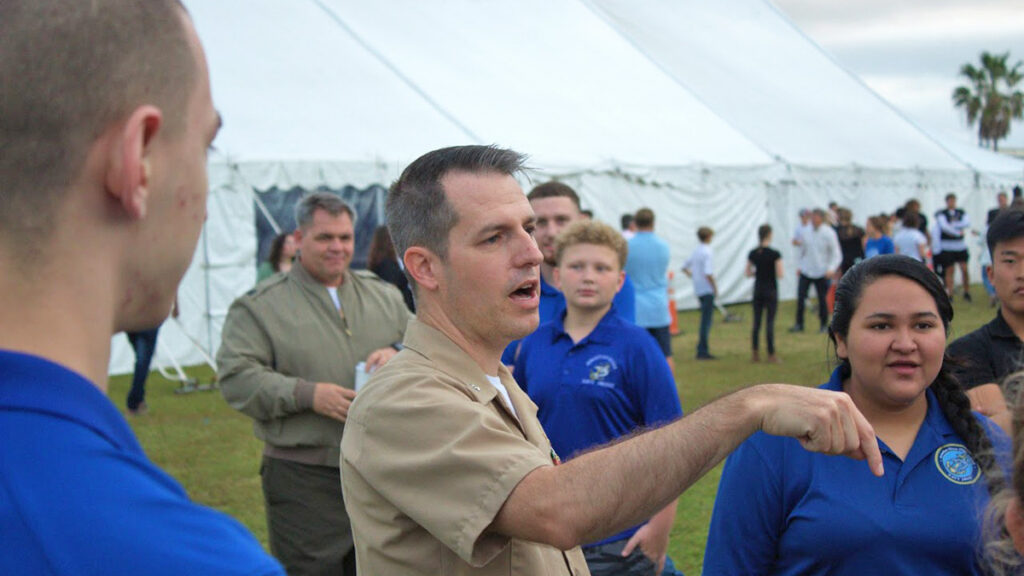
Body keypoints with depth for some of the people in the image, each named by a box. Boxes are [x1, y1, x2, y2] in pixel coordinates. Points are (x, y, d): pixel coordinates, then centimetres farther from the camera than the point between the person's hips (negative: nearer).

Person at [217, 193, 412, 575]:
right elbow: (236, 377, -10)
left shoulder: (384, 295, 14)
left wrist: (398, 355, -8)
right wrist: (307, 395, -20)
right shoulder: (261, 305, -2)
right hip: (303, 479, -4)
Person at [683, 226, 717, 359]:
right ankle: (702, 351, -6)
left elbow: (684, 267, 18)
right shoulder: (707, 252, -15)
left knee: (705, 319, 16)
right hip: (707, 290, -8)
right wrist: (715, 287, -13)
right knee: (706, 320, -5)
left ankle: (702, 348, 17)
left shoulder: (696, 251, 10)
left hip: (698, 290, 8)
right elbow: (708, 273, -22)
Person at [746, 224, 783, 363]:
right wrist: (771, 272, 5)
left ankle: (754, 353, 11)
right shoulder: (775, 254, -14)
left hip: (757, 290, 4)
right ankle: (771, 355, 4)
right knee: (770, 323, 0)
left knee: (756, 322, 9)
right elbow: (779, 274, -14)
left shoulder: (752, 254, 0)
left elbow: (748, 273, 5)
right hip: (771, 291, -4)